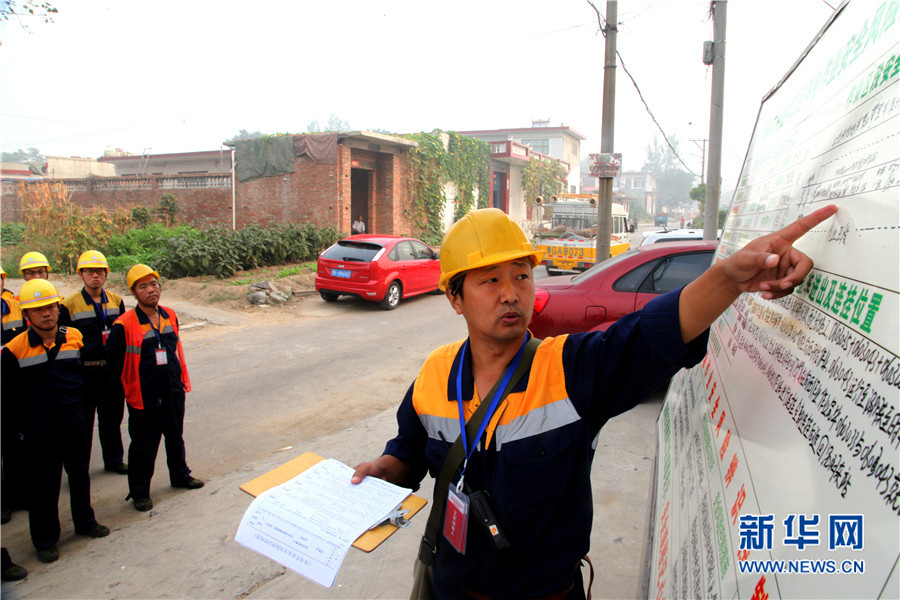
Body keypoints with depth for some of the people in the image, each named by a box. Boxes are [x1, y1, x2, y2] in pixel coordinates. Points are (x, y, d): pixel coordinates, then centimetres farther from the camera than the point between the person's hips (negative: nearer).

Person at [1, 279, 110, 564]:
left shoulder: (74, 337, -2)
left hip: (73, 423, 4)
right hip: (38, 431, -3)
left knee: (80, 474, 17)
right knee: (43, 485, 8)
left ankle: (85, 521, 38)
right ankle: (45, 540, 25)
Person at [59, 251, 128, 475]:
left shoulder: (116, 301, 7)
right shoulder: (69, 305, -6)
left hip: (113, 370, 4)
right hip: (85, 371, -4)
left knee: (112, 418, 15)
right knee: (82, 422, 5)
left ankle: (114, 460, 30)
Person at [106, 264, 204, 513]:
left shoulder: (170, 316, 3)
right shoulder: (125, 325, -15)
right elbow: (113, 357, -7)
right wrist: (131, 383, 1)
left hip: (173, 392, 5)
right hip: (144, 397, -5)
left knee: (175, 436, 21)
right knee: (144, 445, 6)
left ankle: (180, 476, 39)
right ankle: (139, 492, 21)